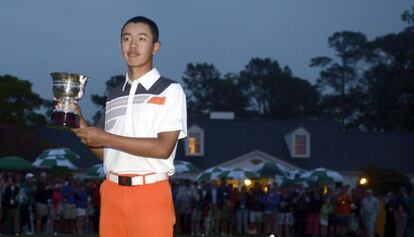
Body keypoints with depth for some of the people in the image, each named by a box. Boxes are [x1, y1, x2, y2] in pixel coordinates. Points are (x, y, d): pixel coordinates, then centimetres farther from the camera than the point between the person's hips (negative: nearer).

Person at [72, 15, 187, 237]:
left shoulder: (170, 91, -1)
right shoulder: (114, 96, 15)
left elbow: (163, 148, -12)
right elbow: (107, 152, 17)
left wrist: (105, 138, -11)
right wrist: (83, 128, 0)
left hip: (150, 195, -5)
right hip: (112, 192, 5)